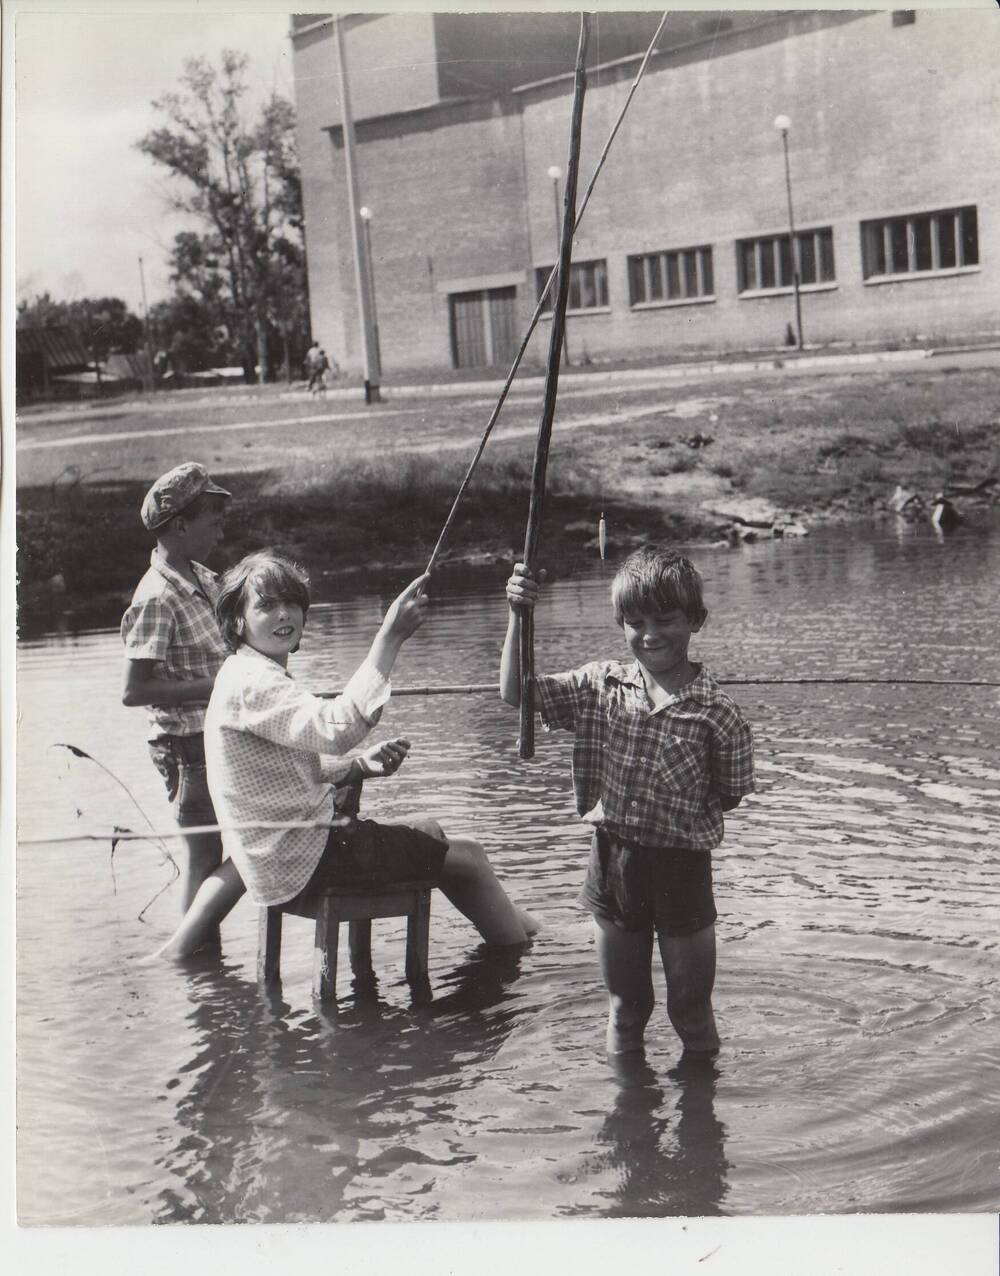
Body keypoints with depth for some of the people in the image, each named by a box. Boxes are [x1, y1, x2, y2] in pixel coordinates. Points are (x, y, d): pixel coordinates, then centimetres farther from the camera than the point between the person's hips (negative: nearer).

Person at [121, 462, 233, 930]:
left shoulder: (203, 578, 8)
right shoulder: (157, 598, -18)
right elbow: (132, 690, -22)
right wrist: (210, 687, -21)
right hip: (192, 749, -8)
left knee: (210, 855, 13)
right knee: (203, 857, -1)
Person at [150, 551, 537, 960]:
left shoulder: (260, 678, 14)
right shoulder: (251, 682, -21)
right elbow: (336, 729, -38)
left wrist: (360, 765, 1)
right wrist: (390, 637, -38)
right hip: (300, 863, -10)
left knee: (430, 832, 23)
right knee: (467, 857, -3)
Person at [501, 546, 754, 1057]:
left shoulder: (716, 712, -12)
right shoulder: (599, 685, -2)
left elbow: (729, 794, -2)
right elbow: (516, 693, -3)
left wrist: (678, 820, -11)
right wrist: (517, 616, -12)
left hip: (680, 867, -3)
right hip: (612, 864, 3)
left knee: (691, 1012, 12)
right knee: (624, 1007, 19)